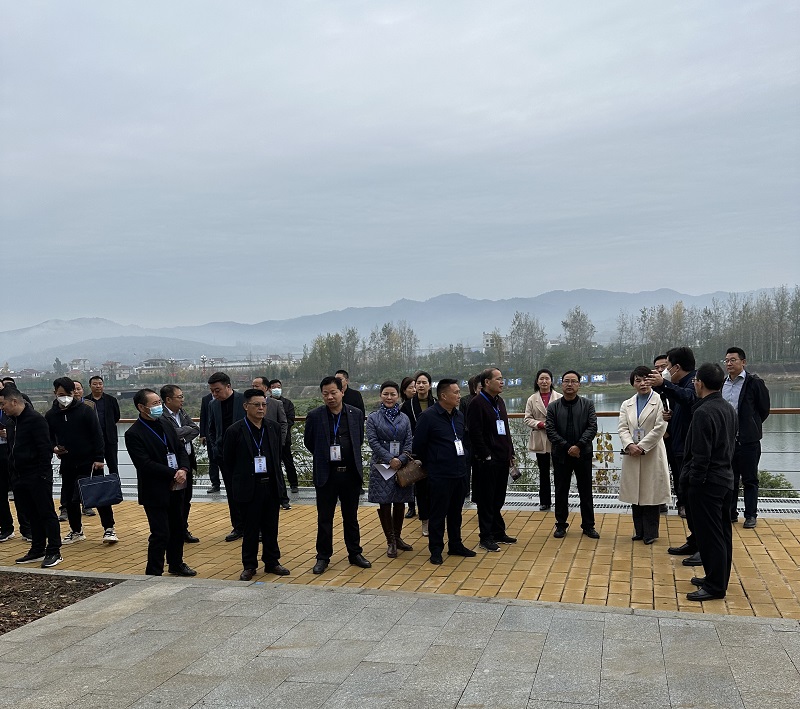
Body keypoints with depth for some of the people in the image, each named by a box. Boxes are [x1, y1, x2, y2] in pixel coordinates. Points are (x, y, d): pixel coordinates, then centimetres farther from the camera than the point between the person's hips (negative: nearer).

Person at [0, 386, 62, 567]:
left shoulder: (35, 419, -13)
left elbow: (45, 449, -16)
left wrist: (44, 474, -19)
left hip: (38, 477, -8)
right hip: (20, 478, 8)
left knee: (47, 513, -2)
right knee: (33, 515, 14)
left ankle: (54, 552, 2)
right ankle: (37, 551, 21)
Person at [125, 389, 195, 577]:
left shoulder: (166, 427, 10)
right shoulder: (133, 434, -14)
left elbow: (181, 450, 11)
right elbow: (145, 464, -20)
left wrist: (183, 470, -10)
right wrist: (174, 474, -20)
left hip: (175, 489, 7)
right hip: (155, 492, -7)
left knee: (178, 529, 18)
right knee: (161, 534, -5)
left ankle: (176, 564, 36)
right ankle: (154, 573, 8)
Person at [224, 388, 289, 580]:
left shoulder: (274, 427, 5)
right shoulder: (235, 431, -8)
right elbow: (227, 461, 0)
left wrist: (277, 480, 11)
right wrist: (241, 480, 4)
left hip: (271, 485, 4)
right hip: (249, 488, -3)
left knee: (271, 528, 11)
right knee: (250, 529, 5)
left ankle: (272, 562, 24)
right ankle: (249, 566, 17)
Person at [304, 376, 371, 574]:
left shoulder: (356, 414, 0)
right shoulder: (314, 416, -6)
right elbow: (308, 442, 7)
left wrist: (350, 458, 8)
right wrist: (324, 457, 8)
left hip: (351, 473, 2)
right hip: (326, 474, -1)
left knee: (351, 516, 13)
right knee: (324, 518, 6)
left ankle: (355, 553, 25)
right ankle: (323, 557, 17)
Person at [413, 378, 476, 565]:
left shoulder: (459, 415, 8)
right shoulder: (428, 416, -13)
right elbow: (418, 444, -9)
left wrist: (462, 461, 12)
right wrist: (430, 464, 1)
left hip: (459, 472, 7)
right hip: (440, 475, -7)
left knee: (456, 512, 16)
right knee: (438, 514, 2)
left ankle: (455, 545, 29)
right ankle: (436, 550, 13)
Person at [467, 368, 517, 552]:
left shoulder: (499, 402, 14)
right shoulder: (477, 403, -13)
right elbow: (475, 433, -18)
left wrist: (510, 452, 14)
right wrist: (486, 455, -17)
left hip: (502, 459, 8)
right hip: (487, 461, -8)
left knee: (498, 499, 16)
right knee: (486, 500, 0)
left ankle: (498, 532, 26)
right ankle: (486, 537, 8)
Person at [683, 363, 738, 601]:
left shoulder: (703, 412, -21)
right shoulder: (729, 409, 8)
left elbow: (701, 454, -21)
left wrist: (694, 481, -13)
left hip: (707, 483, -9)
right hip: (726, 479, 9)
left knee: (709, 535, -1)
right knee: (722, 532, 16)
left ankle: (714, 586, 5)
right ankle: (718, 579, 27)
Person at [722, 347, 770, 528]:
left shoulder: (754, 383, -9)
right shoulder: (722, 383, 5)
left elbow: (764, 409, -1)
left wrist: (751, 427, 6)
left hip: (747, 440, -5)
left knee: (749, 480, 6)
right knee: (730, 478, 13)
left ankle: (751, 515, 15)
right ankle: (731, 513, 24)